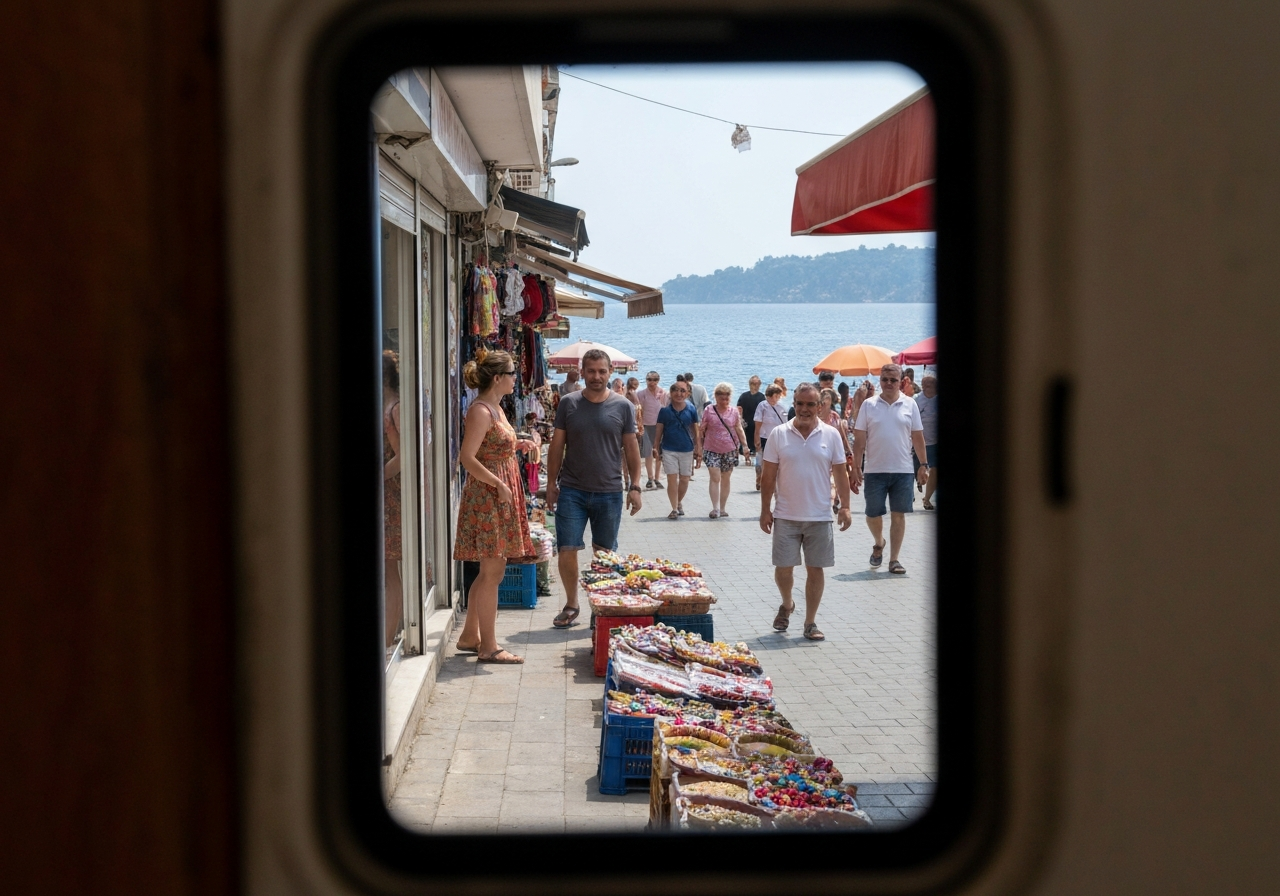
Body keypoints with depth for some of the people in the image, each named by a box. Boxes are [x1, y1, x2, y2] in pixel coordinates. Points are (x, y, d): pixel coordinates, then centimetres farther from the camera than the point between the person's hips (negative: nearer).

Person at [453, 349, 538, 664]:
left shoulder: (495, 409, 14)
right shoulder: (480, 411, -15)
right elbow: (467, 457, -21)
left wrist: (517, 446, 13)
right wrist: (498, 484, -24)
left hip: (501, 496, 10)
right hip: (487, 496, -10)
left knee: (490, 571, 14)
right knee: (492, 572, -6)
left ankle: (470, 636, 23)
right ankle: (488, 647, 0)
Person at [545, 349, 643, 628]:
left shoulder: (623, 406, 1)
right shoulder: (568, 404, 2)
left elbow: (631, 448, 5)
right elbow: (557, 445, 6)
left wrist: (635, 486, -1)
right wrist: (551, 483, 3)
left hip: (609, 492, 0)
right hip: (572, 490, 0)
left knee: (605, 554, 9)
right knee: (567, 550, -1)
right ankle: (571, 604, 15)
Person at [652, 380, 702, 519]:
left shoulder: (691, 410, -1)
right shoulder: (665, 411, -3)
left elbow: (696, 431, 4)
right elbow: (659, 432, 2)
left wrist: (698, 450, 4)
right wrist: (656, 449, 0)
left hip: (687, 450, 1)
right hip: (669, 450, -1)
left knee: (684, 480, 9)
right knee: (672, 479, -2)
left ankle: (679, 502, 33)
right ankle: (674, 509, 6)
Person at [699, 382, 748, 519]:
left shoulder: (734, 412, 7)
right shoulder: (708, 412, 0)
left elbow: (739, 430, 10)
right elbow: (702, 430, 4)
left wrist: (744, 445, 1)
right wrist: (699, 446, 4)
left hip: (729, 450, 2)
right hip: (712, 450, -2)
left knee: (725, 479, 7)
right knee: (715, 478, -12)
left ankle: (722, 508, 15)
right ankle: (715, 508, -13)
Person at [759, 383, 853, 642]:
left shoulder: (831, 435, 0)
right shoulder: (779, 435, -1)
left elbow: (840, 474, 4)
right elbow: (769, 476, 1)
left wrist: (845, 506, -3)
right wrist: (765, 510, -2)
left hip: (819, 516, 0)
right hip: (786, 516, 0)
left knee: (815, 569, 4)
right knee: (783, 568, 4)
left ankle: (810, 623, 15)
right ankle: (787, 605, 33)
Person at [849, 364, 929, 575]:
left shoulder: (910, 405, 3)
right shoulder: (869, 405, 0)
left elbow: (918, 437, 7)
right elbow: (860, 439, 0)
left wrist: (924, 464, 2)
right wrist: (856, 467, -4)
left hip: (902, 470, 1)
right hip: (875, 470, 0)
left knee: (898, 515, 3)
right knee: (873, 514, 4)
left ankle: (894, 560, 10)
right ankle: (879, 543, 34)